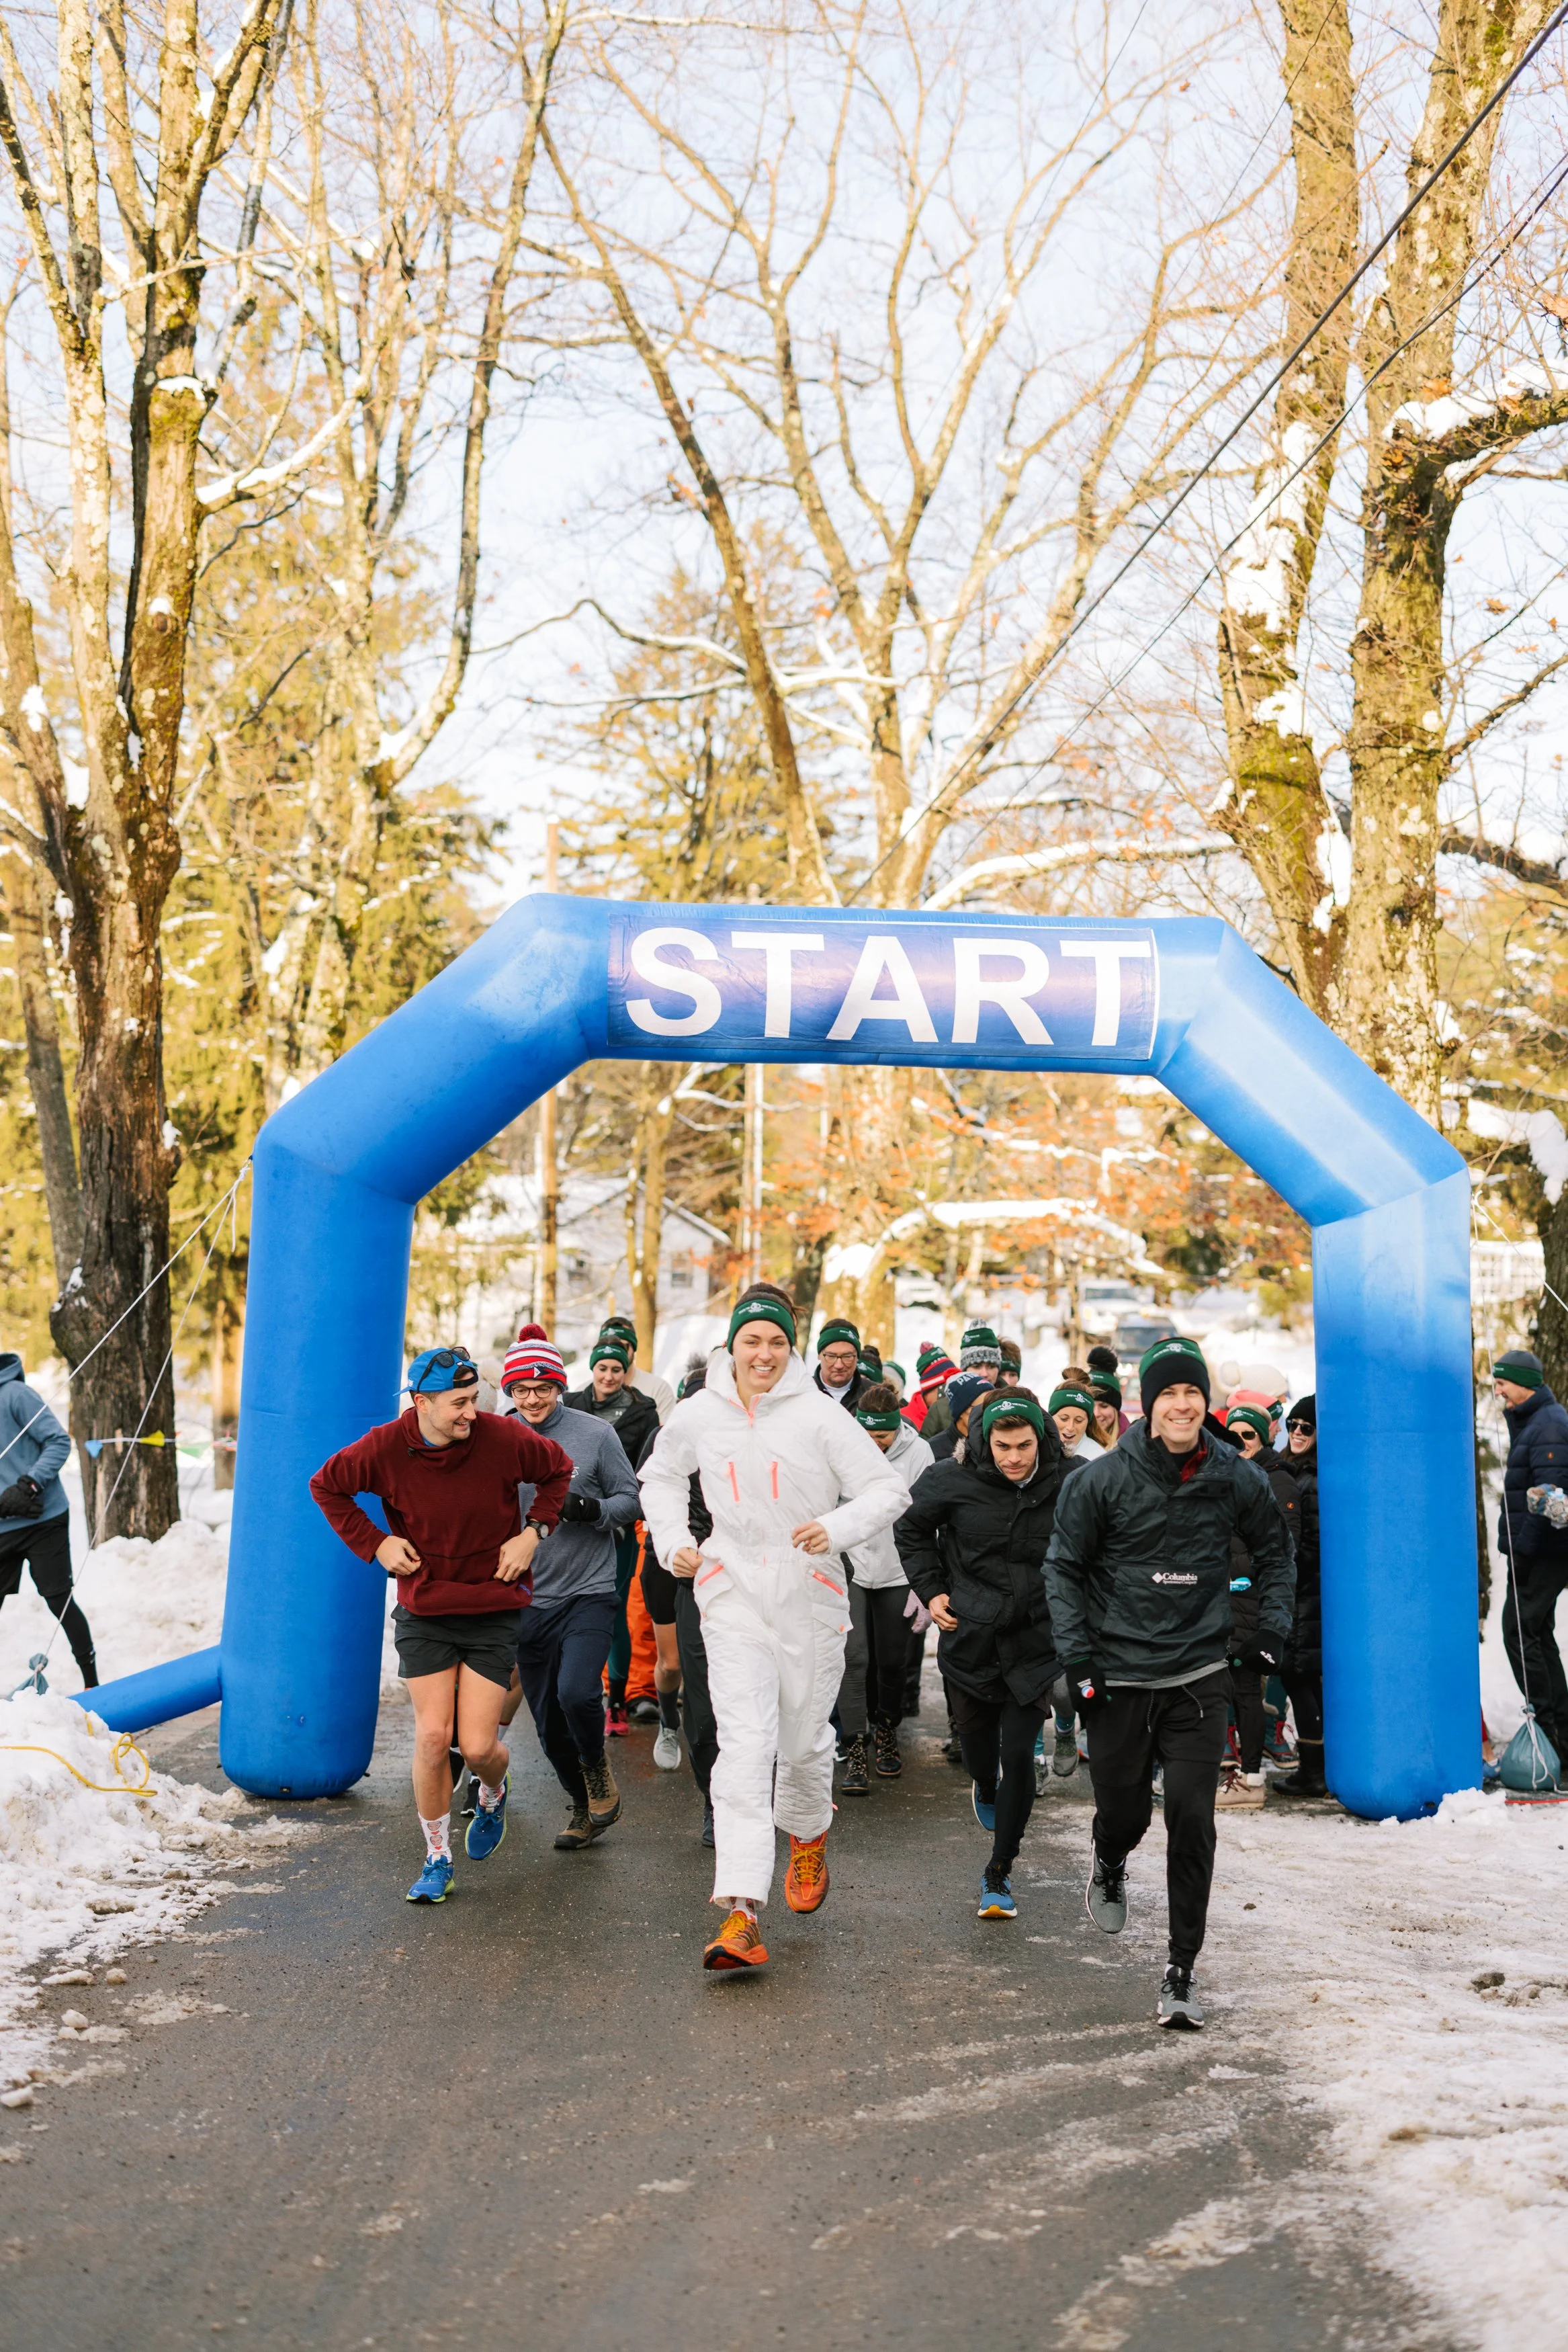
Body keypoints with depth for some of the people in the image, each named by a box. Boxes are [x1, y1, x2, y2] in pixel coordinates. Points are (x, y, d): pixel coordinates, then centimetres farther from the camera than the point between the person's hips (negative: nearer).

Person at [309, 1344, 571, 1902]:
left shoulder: (503, 1438, -14)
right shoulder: (385, 1448, -13)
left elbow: (558, 1470, 6)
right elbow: (327, 1486, 6)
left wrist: (534, 1531, -5)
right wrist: (374, 1543, -4)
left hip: (494, 1610, -1)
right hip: (424, 1612, 1)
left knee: (478, 1746, -4)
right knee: (432, 1737, -4)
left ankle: (493, 1795, 35)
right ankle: (437, 1859, 18)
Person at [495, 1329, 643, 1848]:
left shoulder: (596, 1434, -5)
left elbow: (632, 1501, -1)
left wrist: (592, 1509, -18)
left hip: (589, 1592, -3)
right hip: (527, 1600, 3)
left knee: (576, 1692, -23)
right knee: (548, 1722, 9)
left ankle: (597, 1766, 10)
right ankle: (583, 1807, 34)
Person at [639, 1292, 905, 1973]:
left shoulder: (820, 1415, -9)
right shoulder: (697, 1416, 0)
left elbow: (888, 1491, -7)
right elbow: (661, 1476, 20)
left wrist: (836, 1529, -23)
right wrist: (673, 1542, 5)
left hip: (811, 1599, 0)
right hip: (734, 1598, 1)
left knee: (805, 1740, 13)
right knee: (744, 1746, -11)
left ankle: (807, 1839, 47)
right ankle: (740, 1915, -13)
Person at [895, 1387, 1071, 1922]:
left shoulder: (1068, 1486, -11)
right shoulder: (953, 1483, -12)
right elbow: (911, 1530, 8)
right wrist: (931, 1591, 0)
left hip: (1035, 1643, -1)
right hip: (969, 1638, 1)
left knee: (1018, 1757, -5)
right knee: (975, 1739, 17)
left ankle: (999, 1875, 11)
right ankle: (985, 1790, 55)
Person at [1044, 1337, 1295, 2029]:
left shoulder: (1236, 1479, -2)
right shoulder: (1102, 1479, -9)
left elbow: (1275, 1550, 17)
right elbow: (1064, 1567, 0)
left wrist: (1273, 1630, 9)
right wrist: (1077, 1659, -5)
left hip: (1199, 1675, 1)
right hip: (1118, 1676, -1)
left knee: (1192, 1823, -6)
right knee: (1122, 1812, 10)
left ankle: (1180, 1973, 7)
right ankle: (1108, 1867, 47)